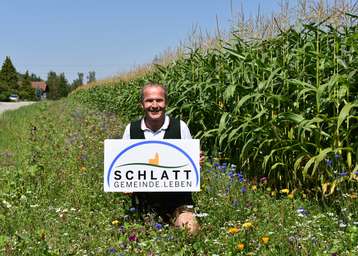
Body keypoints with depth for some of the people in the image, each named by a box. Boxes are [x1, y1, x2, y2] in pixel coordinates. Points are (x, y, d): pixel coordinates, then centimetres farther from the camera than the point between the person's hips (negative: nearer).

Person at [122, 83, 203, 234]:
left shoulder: (180, 127, -5)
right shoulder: (131, 129, -1)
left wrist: (197, 162, -19)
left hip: (178, 201, -1)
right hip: (144, 205, 2)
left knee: (190, 229, -22)